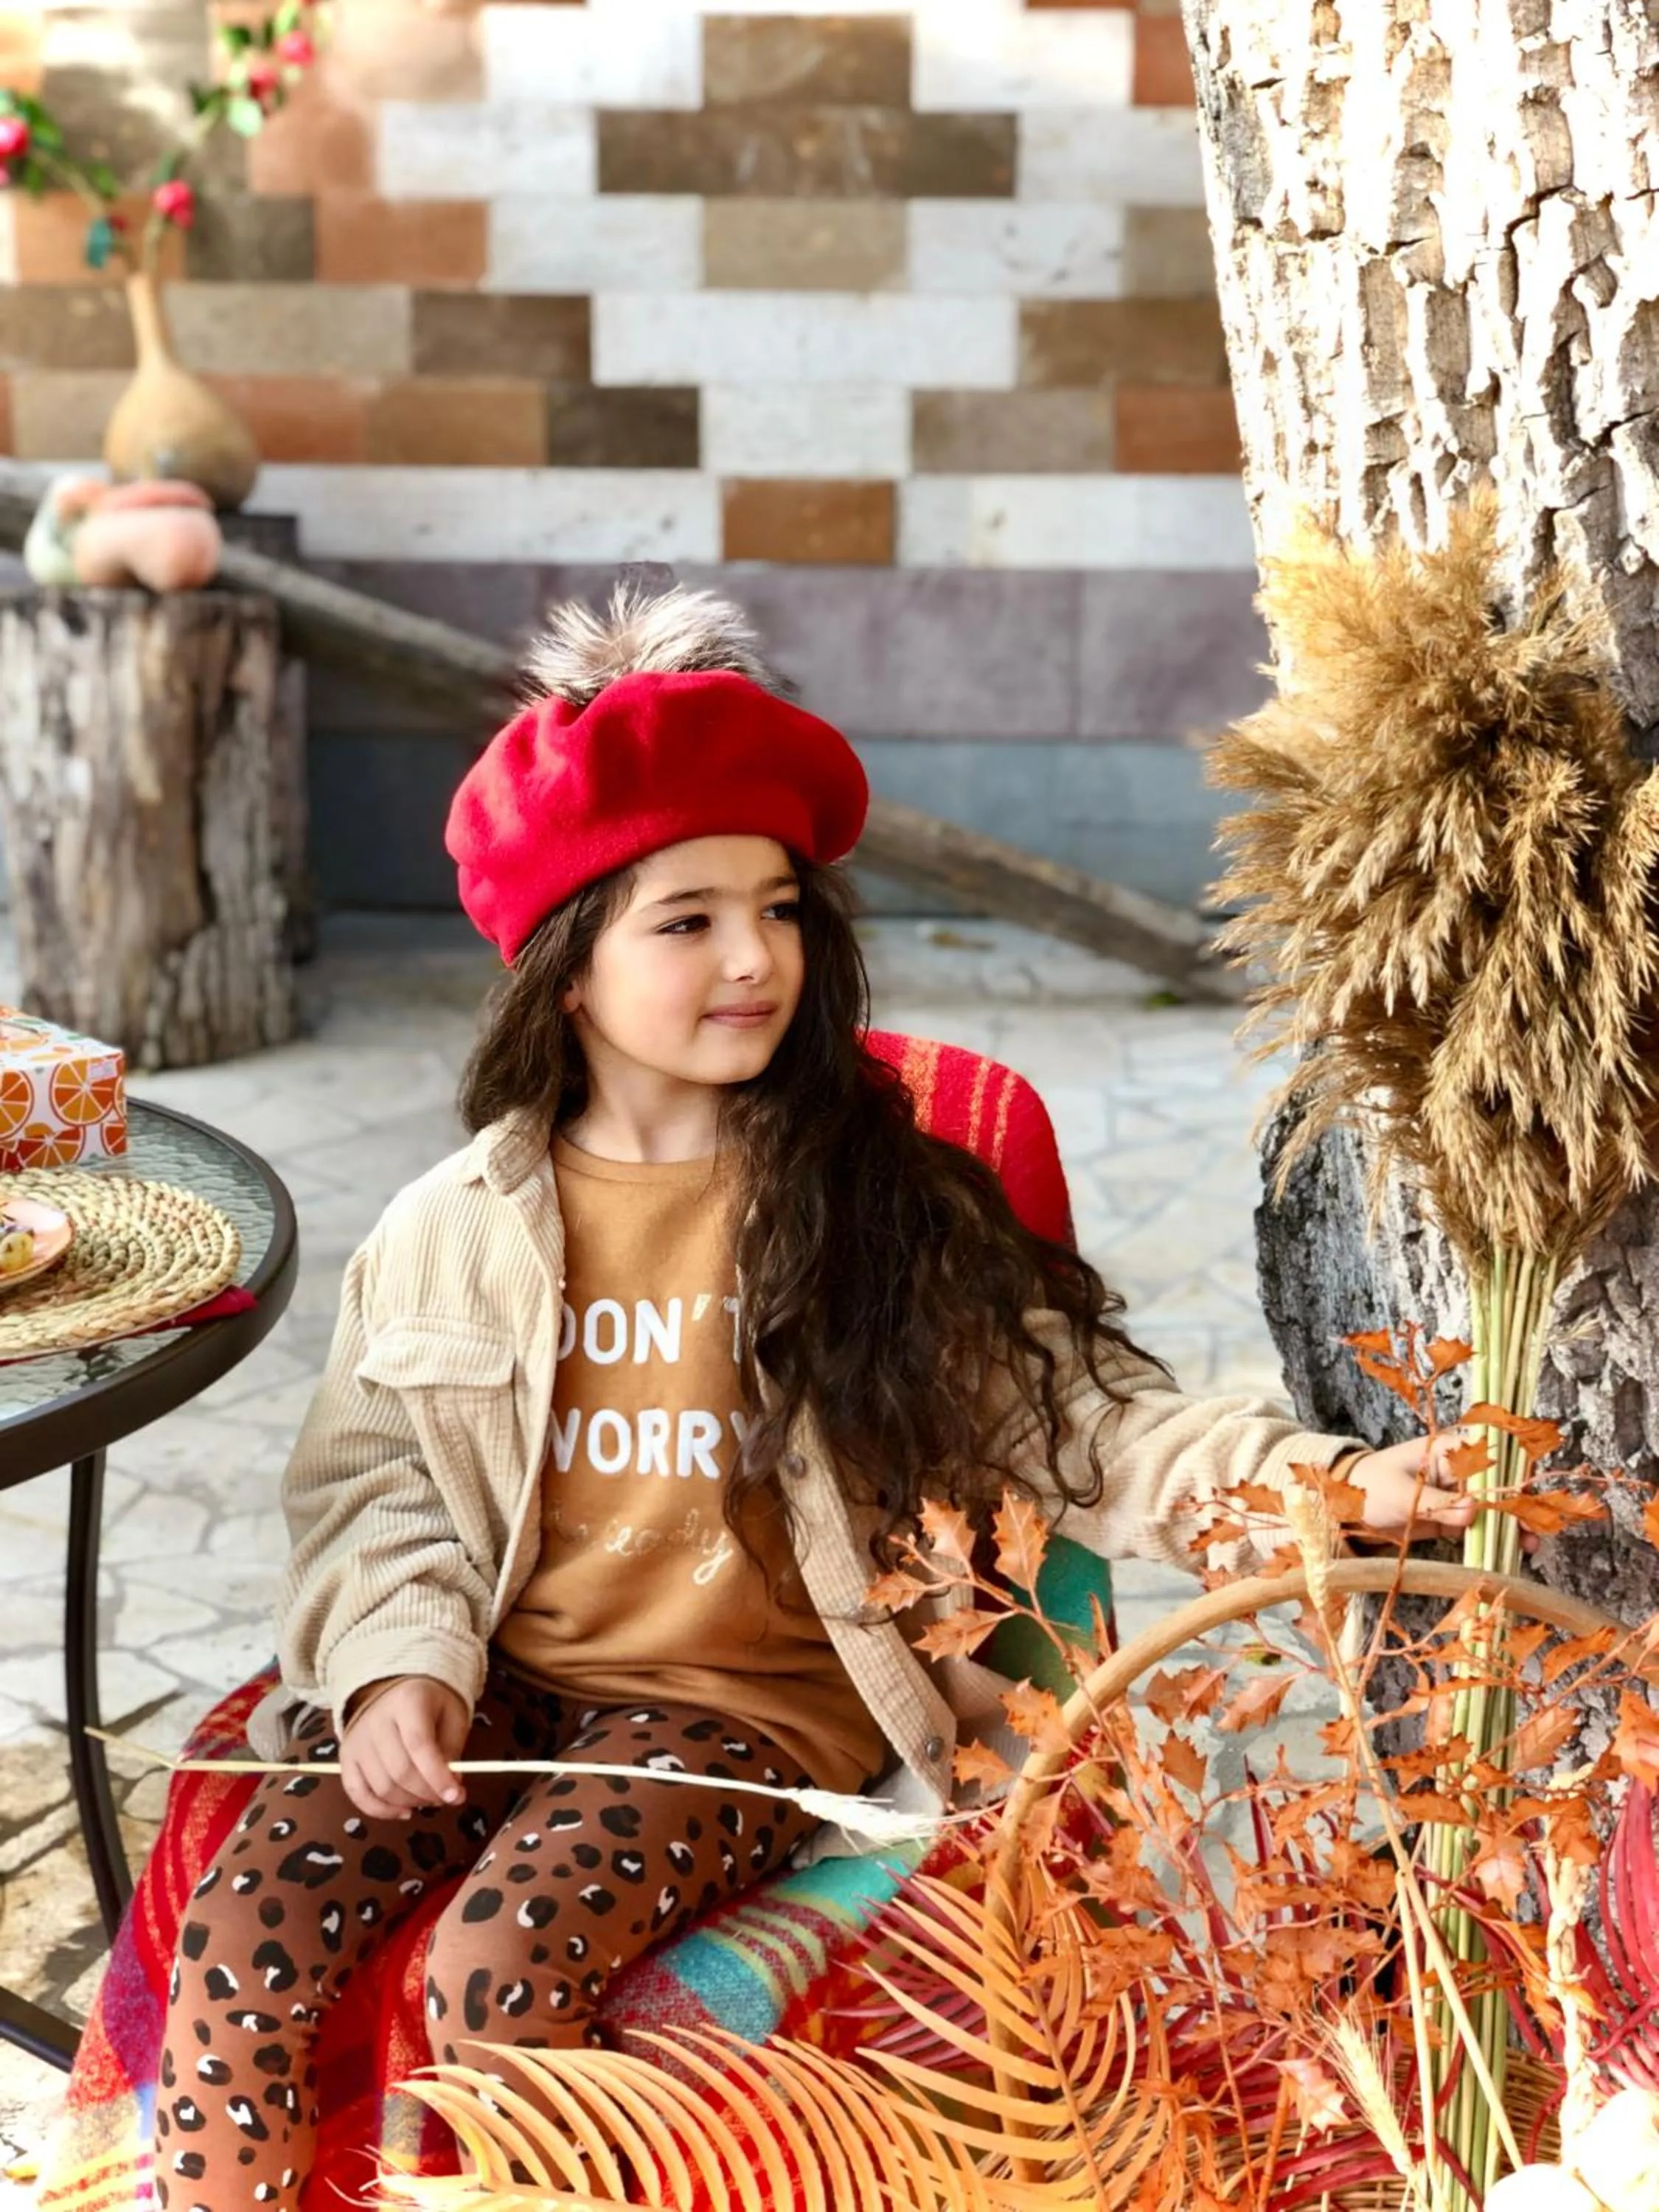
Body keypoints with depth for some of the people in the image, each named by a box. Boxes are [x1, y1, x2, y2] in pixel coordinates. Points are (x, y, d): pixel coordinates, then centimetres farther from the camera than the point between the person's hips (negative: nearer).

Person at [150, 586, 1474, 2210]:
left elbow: (1079, 1417, -6)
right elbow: (373, 1483, 7)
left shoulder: (879, 1206, -3)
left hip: (751, 1709, -2)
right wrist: (401, 1664, -11)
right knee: (242, 1937, -18)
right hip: (496, 1689, 3)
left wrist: (1314, 1484, -21)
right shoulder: (457, 1230, 3)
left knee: (503, 1970, -26)